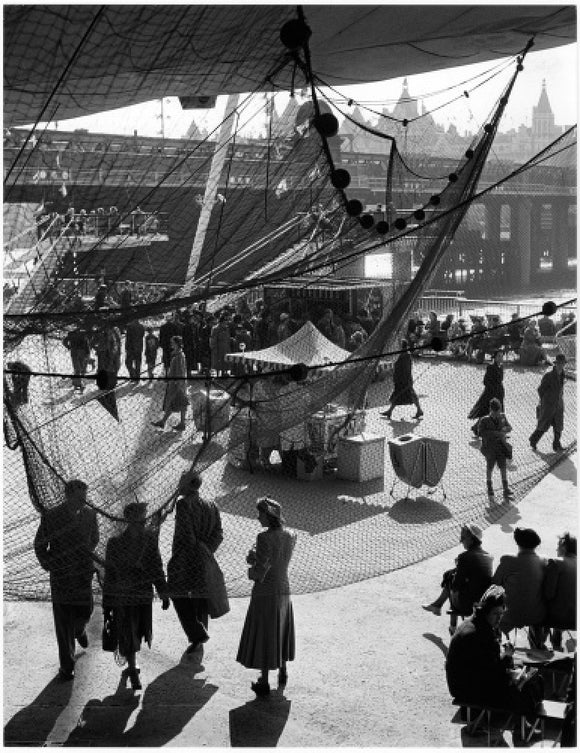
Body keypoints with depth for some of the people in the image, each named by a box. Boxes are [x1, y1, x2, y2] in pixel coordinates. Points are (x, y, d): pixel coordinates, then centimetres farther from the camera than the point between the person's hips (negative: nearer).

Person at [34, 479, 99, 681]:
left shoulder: (89, 514, -3)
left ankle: (79, 629, 43)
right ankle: (66, 665, 13)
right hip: (60, 574, -2)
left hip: (83, 573, 2)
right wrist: (49, 565, -3)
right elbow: (39, 545, 1)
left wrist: (85, 557, 9)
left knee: (85, 612, 4)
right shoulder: (51, 516, -11)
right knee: (63, 621, 1)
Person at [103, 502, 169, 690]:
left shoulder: (150, 538, -6)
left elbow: (157, 568, 4)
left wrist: (163, 593, 5)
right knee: (128, 637, 2)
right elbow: (109, 575, -8)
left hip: (145, 596, 4)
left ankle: (131, 664, 42)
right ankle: (133, 671, 22)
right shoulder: (115, 544, -15)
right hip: (124, 598, -4)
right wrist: (107, 604, -5)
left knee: (139, 633, 17)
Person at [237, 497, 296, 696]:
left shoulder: (264, 538, -23)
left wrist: (251, 568, 0)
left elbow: (259, 573, -22)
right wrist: (254, 557, 1)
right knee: (281, 633, 24)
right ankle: (282, 672, 40)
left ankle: (264, 683, 15)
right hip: (283, 590, 6)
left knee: (263, 636, 7)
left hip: (264, 593, -6)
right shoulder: (291, 537, -2)